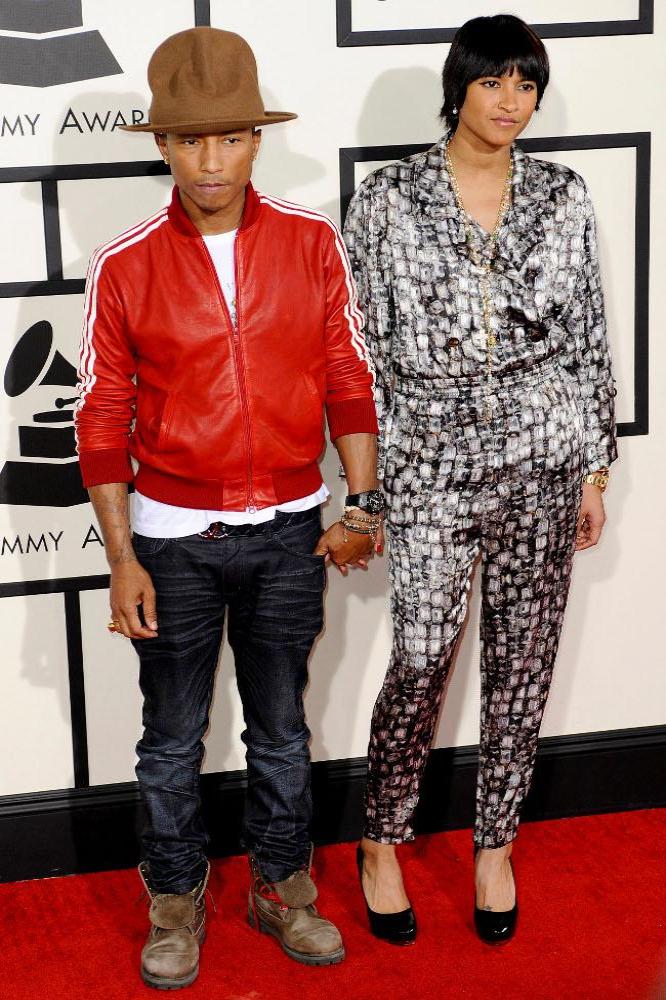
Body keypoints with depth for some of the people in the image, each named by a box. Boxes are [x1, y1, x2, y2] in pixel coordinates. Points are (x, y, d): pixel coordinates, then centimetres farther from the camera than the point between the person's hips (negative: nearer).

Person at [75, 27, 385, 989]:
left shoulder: (313, 244, -4)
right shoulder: (124, 267, -7)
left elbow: (349, 378, 2)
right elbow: (103, 419, -3)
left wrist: (362, 504, -3)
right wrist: (122, 559, -5)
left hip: (289, 530, 1)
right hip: (174, 535, -1)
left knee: (281, 727, 15)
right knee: (173, 737, 12)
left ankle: (281, 888, 33)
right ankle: (177, 901, 30)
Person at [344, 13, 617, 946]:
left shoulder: (563, 196, 4)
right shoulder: (389, 198, -3)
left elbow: (589, 339, 8)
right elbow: (362, 346, -1)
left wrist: (596, 468, 7)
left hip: (543, 461, 3)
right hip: (431, 465, -2)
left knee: (522, 662, 9)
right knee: (421, 663, -4)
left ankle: (495, 848, 27)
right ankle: (382, 843, 20)